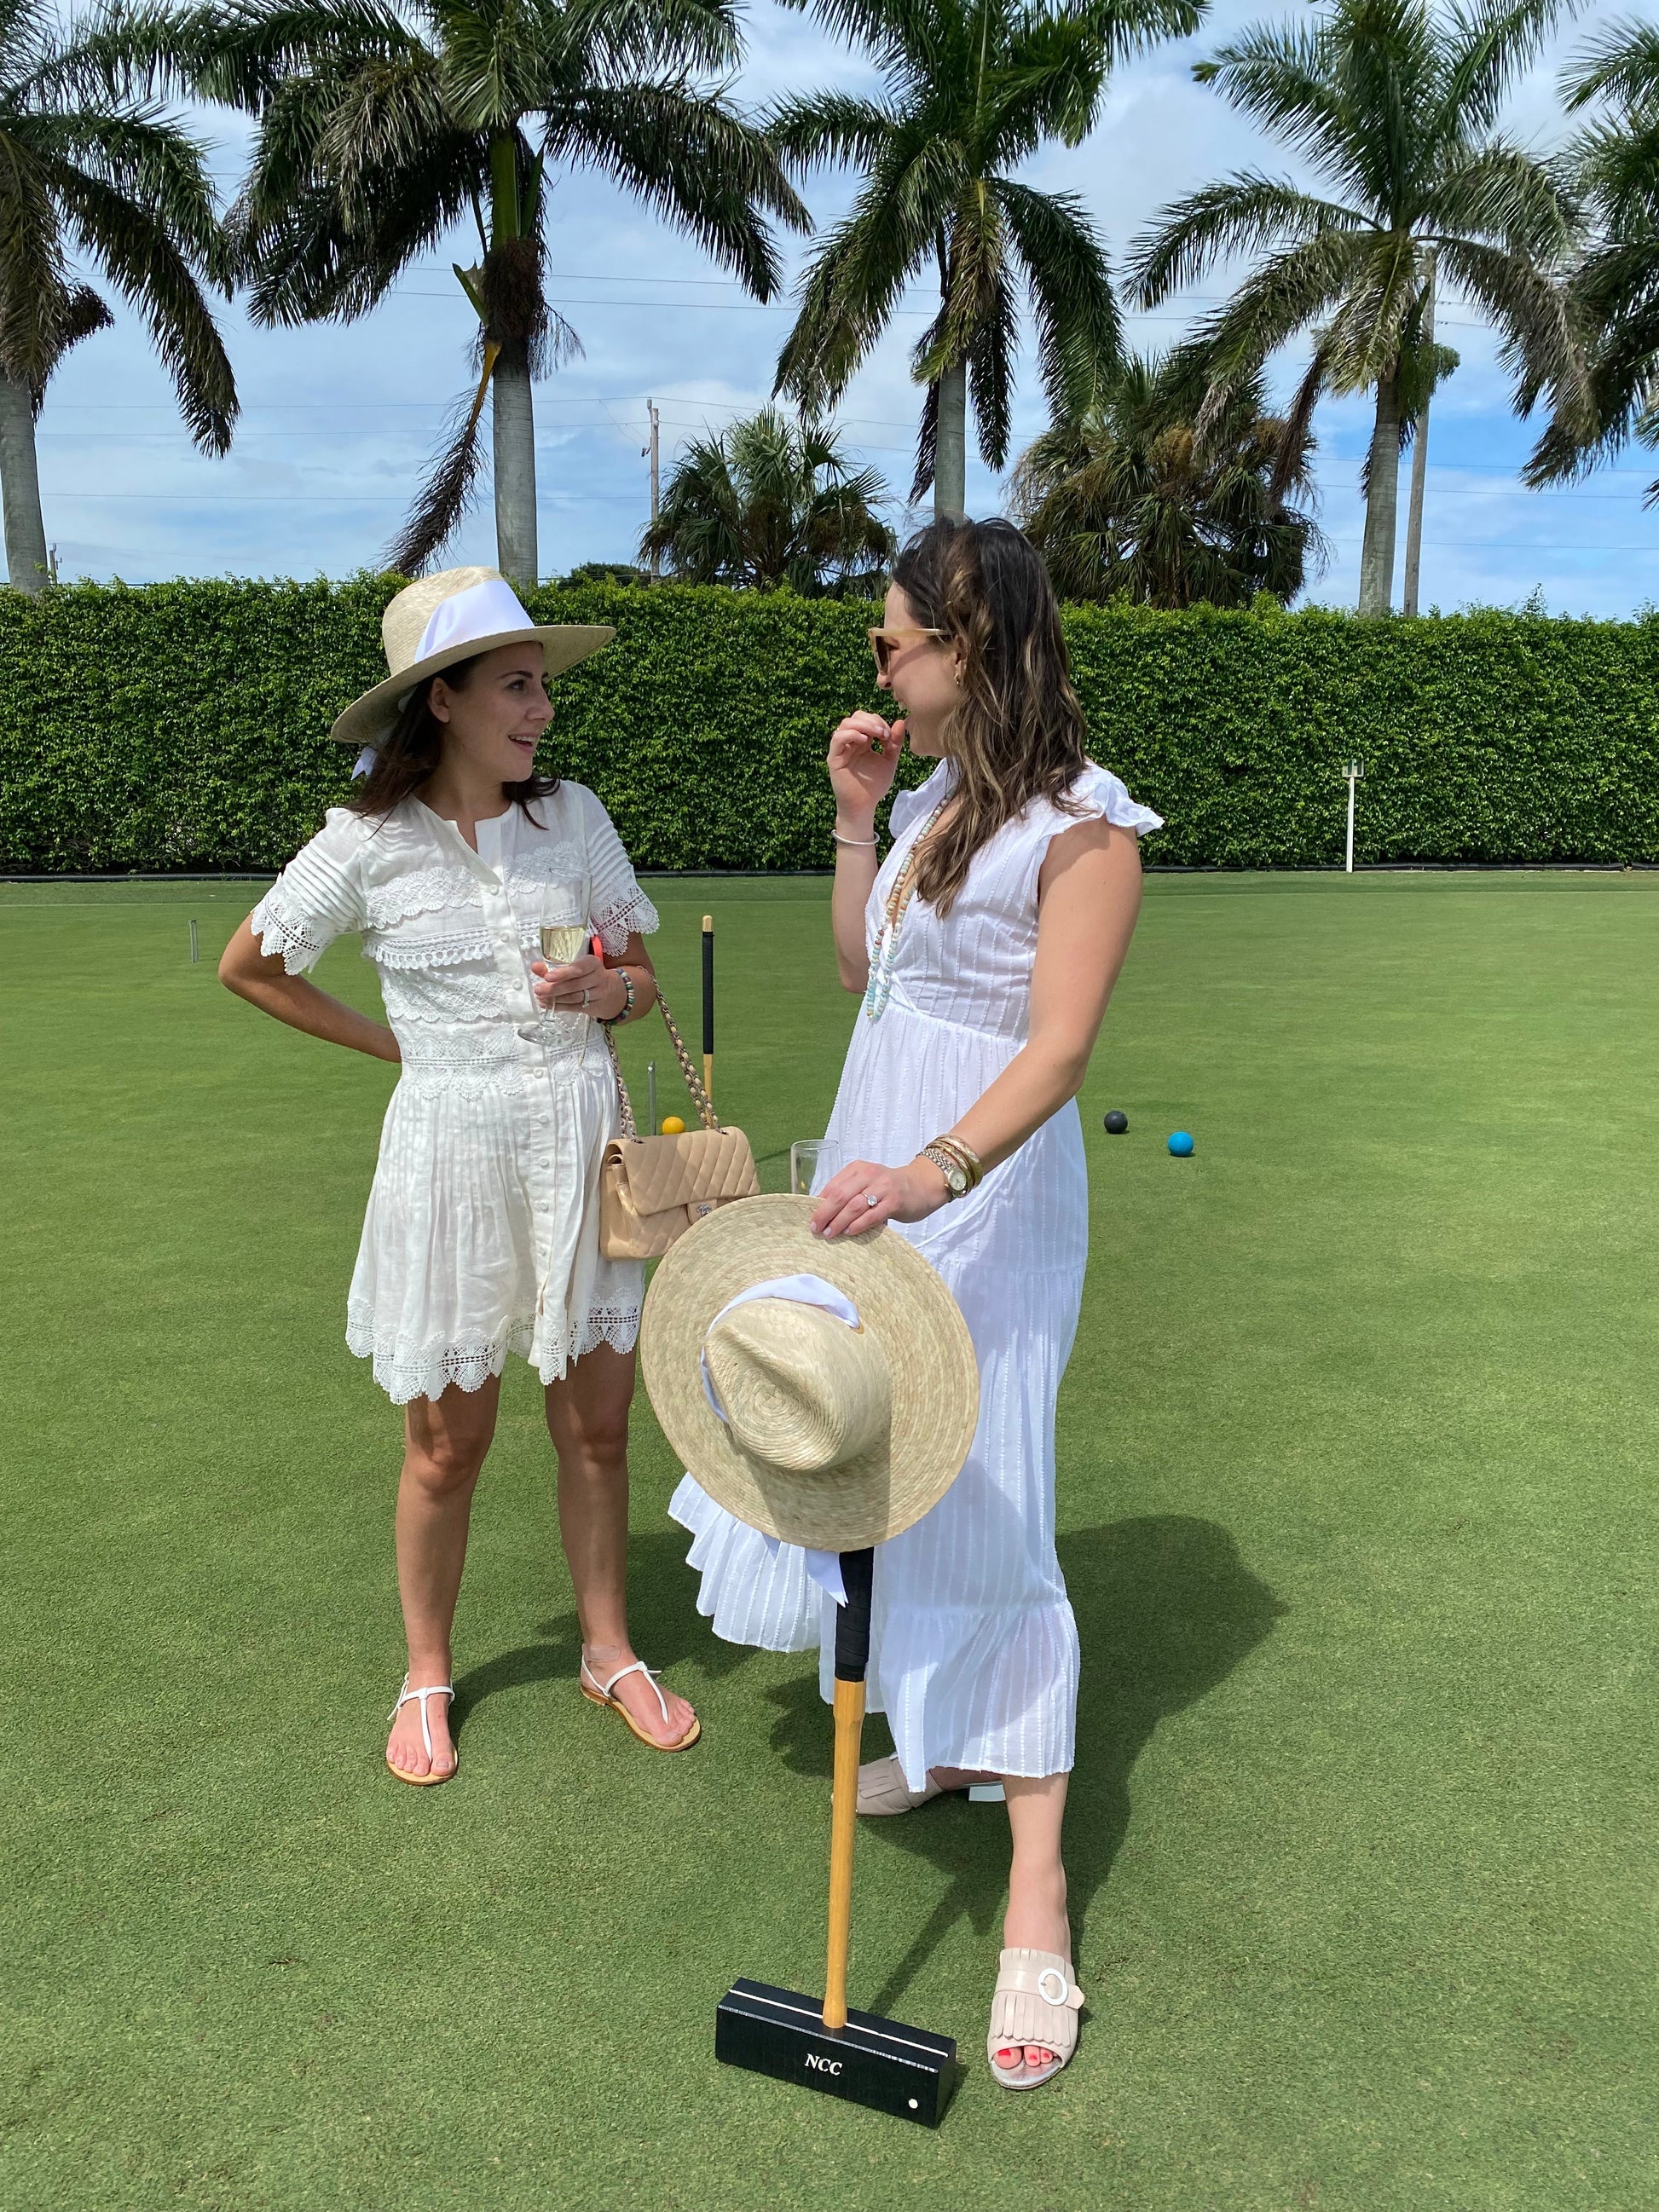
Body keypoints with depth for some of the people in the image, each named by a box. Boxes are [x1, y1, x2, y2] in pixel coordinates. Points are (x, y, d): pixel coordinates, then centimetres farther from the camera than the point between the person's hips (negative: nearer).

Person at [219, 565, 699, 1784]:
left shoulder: (573, 815, 1)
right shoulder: (371, 844, -6)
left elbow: (643, 981, 8)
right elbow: (248, 965, 8)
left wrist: (602, 990, -14)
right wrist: (394, 1043, 5)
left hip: (584, 1143, 3)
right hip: (453, 1153, -2)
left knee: (597, 1424, 11)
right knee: (448, 1445, 10)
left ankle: (609, 1650, 32)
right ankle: (428, 1673, 33)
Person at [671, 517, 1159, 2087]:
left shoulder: (1082, 825, -14)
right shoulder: (935, 797, 12)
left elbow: (1060, 1044, -23)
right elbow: (857, 972, 15)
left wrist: (935, 1174, -37)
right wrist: (855, 816, 7)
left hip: (986, 1189, -8)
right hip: (880, 1166, 9)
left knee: (980, 1500, -6)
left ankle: (1036, 1888, 6)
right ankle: (941, 1739, 37)